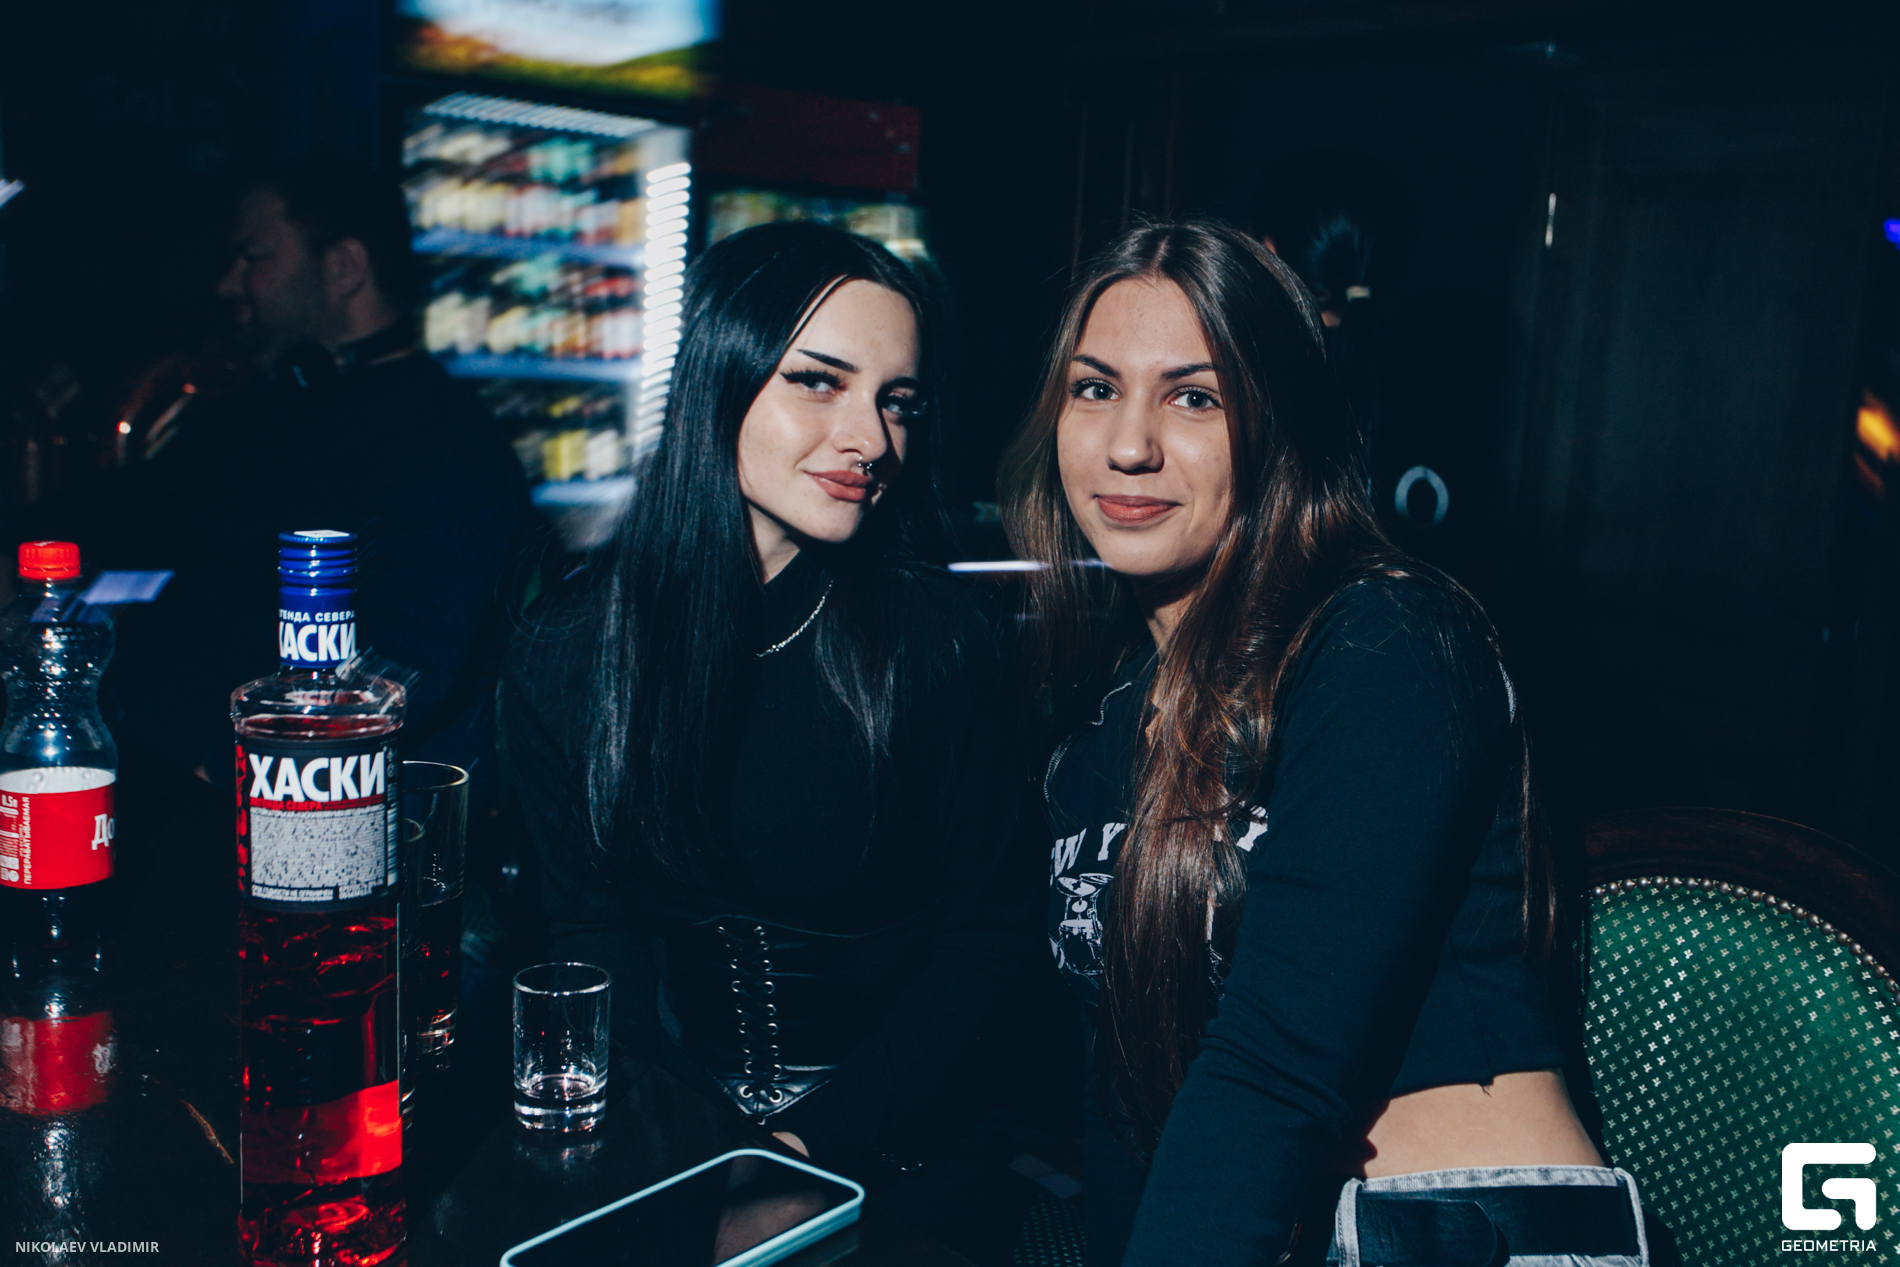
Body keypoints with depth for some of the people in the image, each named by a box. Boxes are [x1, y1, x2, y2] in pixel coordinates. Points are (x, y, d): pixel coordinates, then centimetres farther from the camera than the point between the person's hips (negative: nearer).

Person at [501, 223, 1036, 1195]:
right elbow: (587, 926, 3)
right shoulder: (565, 650, -2)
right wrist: (726, 1151, -10)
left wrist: (827, 1135, -12)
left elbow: (990, 927, -3)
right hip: (667, 1134, 2)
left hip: (881, 1140, -2)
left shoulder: (941, 636, -8)